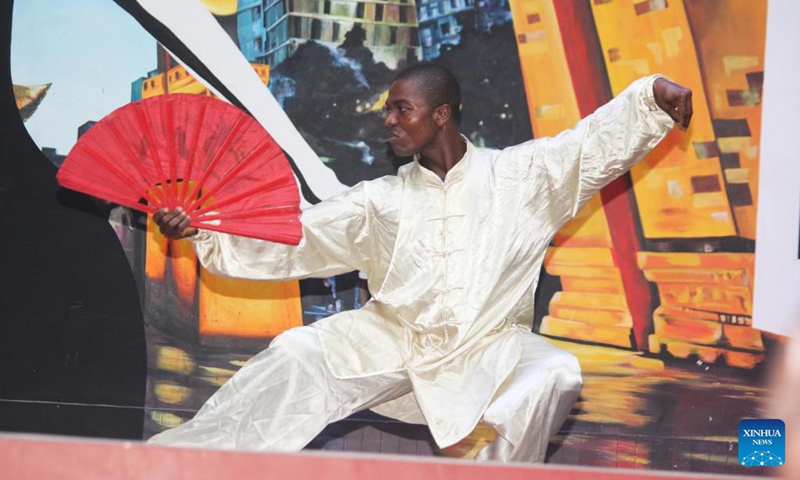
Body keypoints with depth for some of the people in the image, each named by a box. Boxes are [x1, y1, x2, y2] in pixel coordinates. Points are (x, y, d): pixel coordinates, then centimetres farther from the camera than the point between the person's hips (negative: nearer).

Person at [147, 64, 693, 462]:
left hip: (491, 350, -2)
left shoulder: (519, 175, 3)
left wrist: (653, 94, -23)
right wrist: (203, 229, -5)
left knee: (555, 374, -31)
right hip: (394, 341, 2)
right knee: (298, 352, -16)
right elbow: (293, 239, 5)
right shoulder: (381, 200, 9)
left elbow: (595, 143, -6)